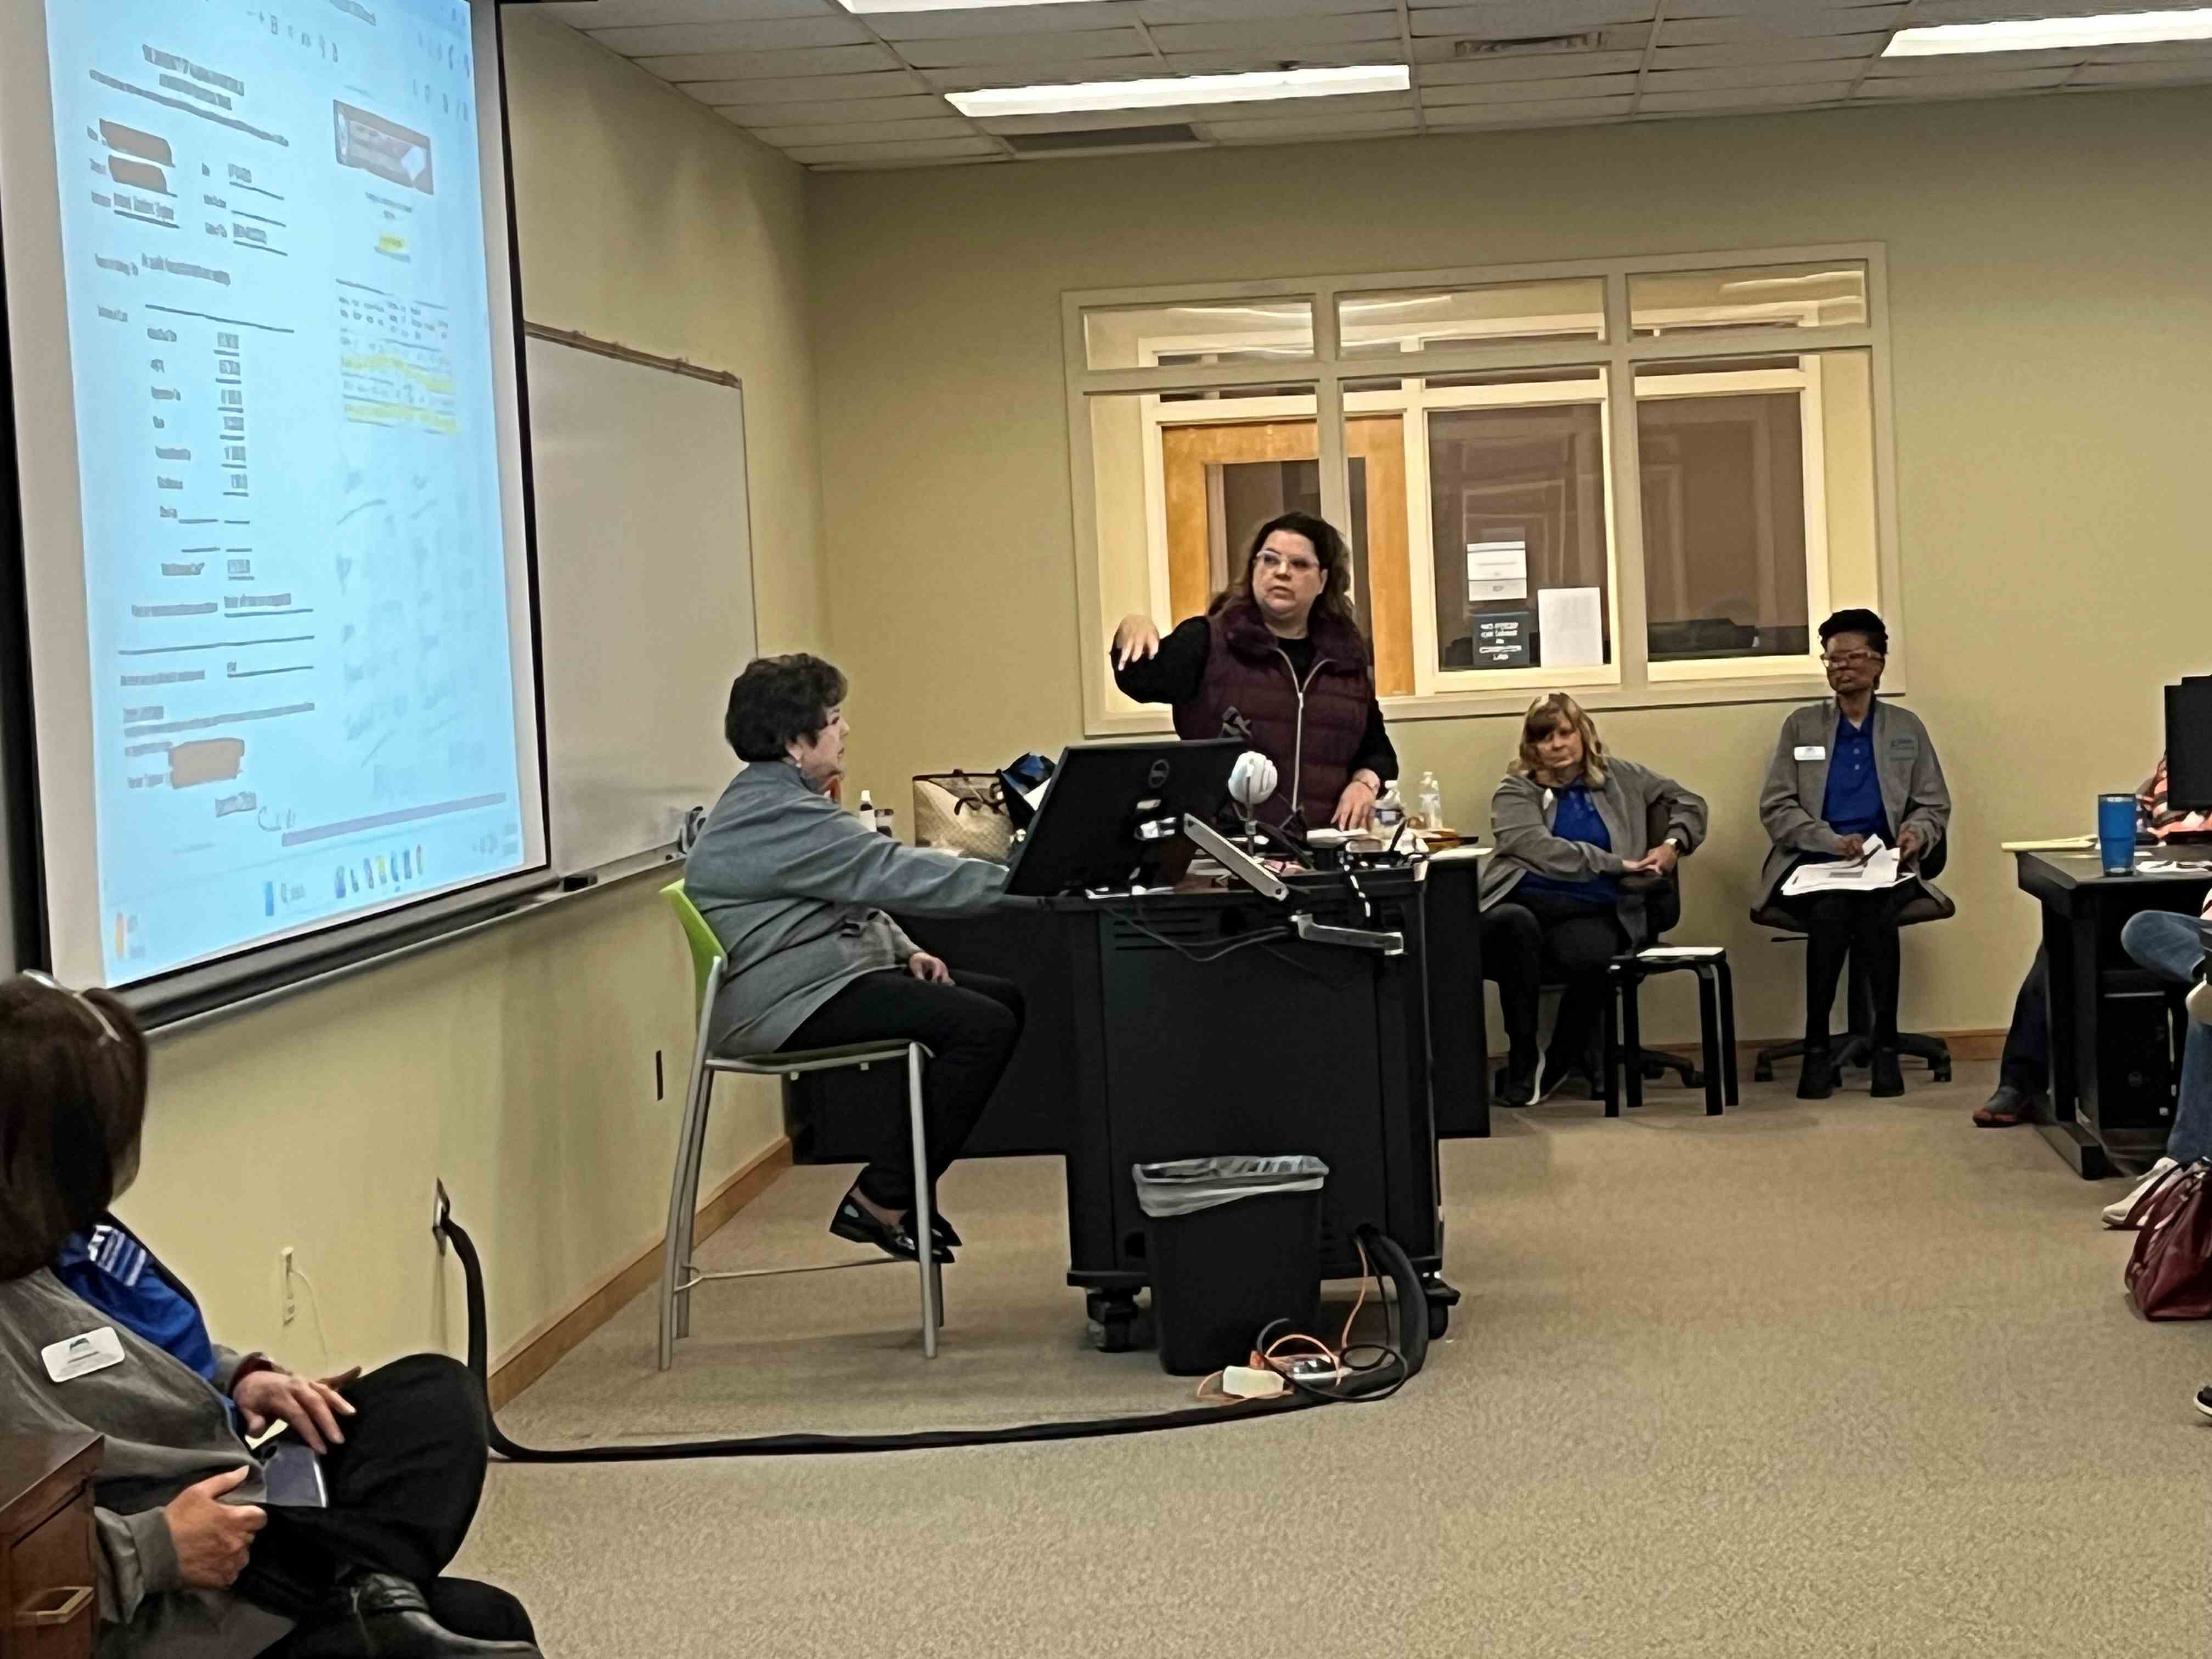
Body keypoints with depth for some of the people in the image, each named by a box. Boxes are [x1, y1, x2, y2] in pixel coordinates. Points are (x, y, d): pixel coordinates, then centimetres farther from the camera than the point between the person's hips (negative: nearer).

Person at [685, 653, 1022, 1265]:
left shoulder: (771, 801, 18)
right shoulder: (778, 814, -18)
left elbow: (857, 890, 26)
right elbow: (894, 873, -21)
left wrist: (904, 950, 8)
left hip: (816, 976, 12)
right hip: (782, 1004, -12)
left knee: (1004, 1000, 7)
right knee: (984, 1026, -22)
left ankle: (892, 1189, 8)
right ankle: (881, 1202, -13)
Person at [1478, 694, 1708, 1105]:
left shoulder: (1618, 778, 22)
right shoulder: (1515, 792, 13)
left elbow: (1689, 803, 30)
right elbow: (1541, 849, -5)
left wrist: (1674, 844, 9)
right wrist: (1618, 864, -8)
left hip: (1594, 912, 1)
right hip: (1525, 902, -1)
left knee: (1583, 950, -37)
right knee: (1511, 924, -40)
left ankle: (1562, 1059, -8)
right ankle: (1523, 1058, -24)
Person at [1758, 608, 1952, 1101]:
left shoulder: (1907, 728, 18)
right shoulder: (1800, 727, 14)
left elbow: (1935, 806, 17)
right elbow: (1775, 808, 6)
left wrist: (1917, 832, -8)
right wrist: (1833, 842, -10)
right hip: (1812, 867, 0)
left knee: (1875, 913, -34)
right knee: (1830, 911, -35)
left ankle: (1885, 1045, -23)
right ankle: (1816, 1049, -26)